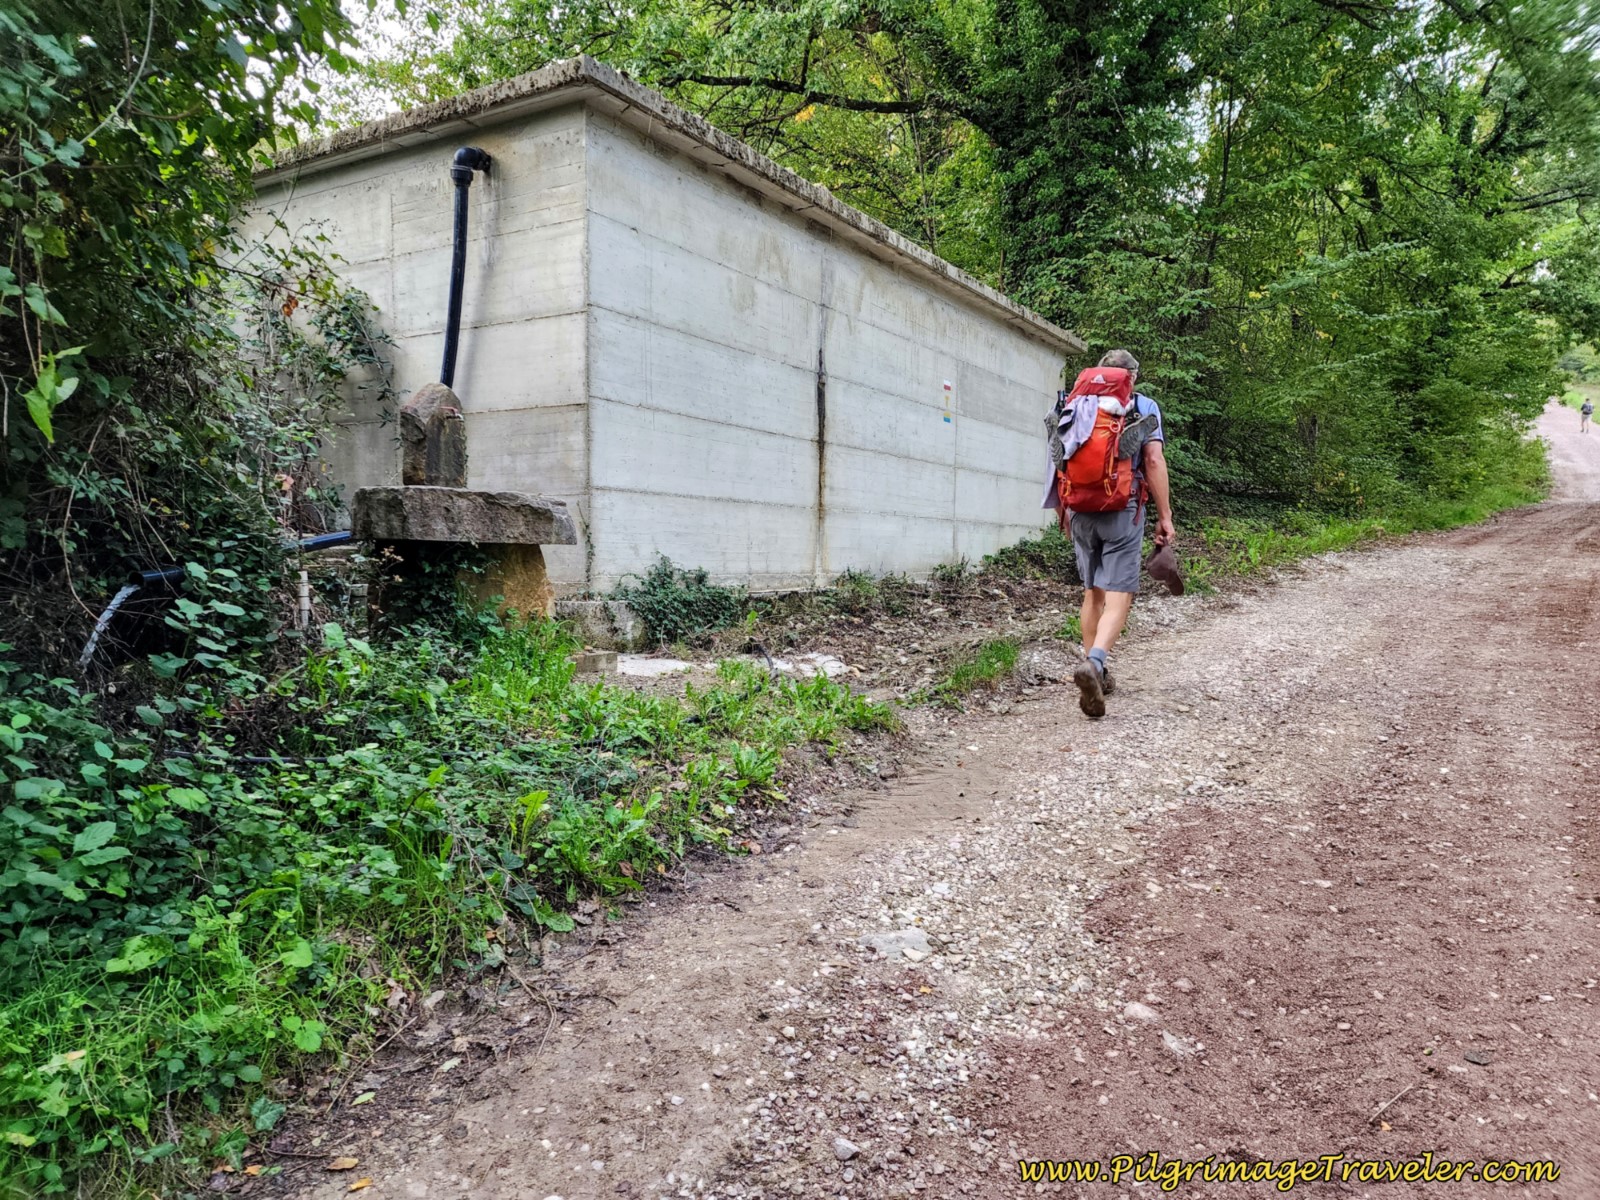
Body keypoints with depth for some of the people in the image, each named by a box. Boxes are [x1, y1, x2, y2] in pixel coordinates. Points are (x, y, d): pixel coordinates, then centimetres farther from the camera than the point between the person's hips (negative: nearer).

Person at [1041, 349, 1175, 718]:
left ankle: (1096, 674, 20)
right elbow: (1154, 461, -6)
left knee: (1092, 593, 15)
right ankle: (1093, 662, -28)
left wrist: (1063, 513, 20)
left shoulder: (1077, 406, 11)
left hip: (1081, 511, 4)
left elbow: (1060, 463, 9)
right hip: (1123, 511, -4)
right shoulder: (1143, 407, 3)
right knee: (1118, 595, -5)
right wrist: (1165, 516, -3)